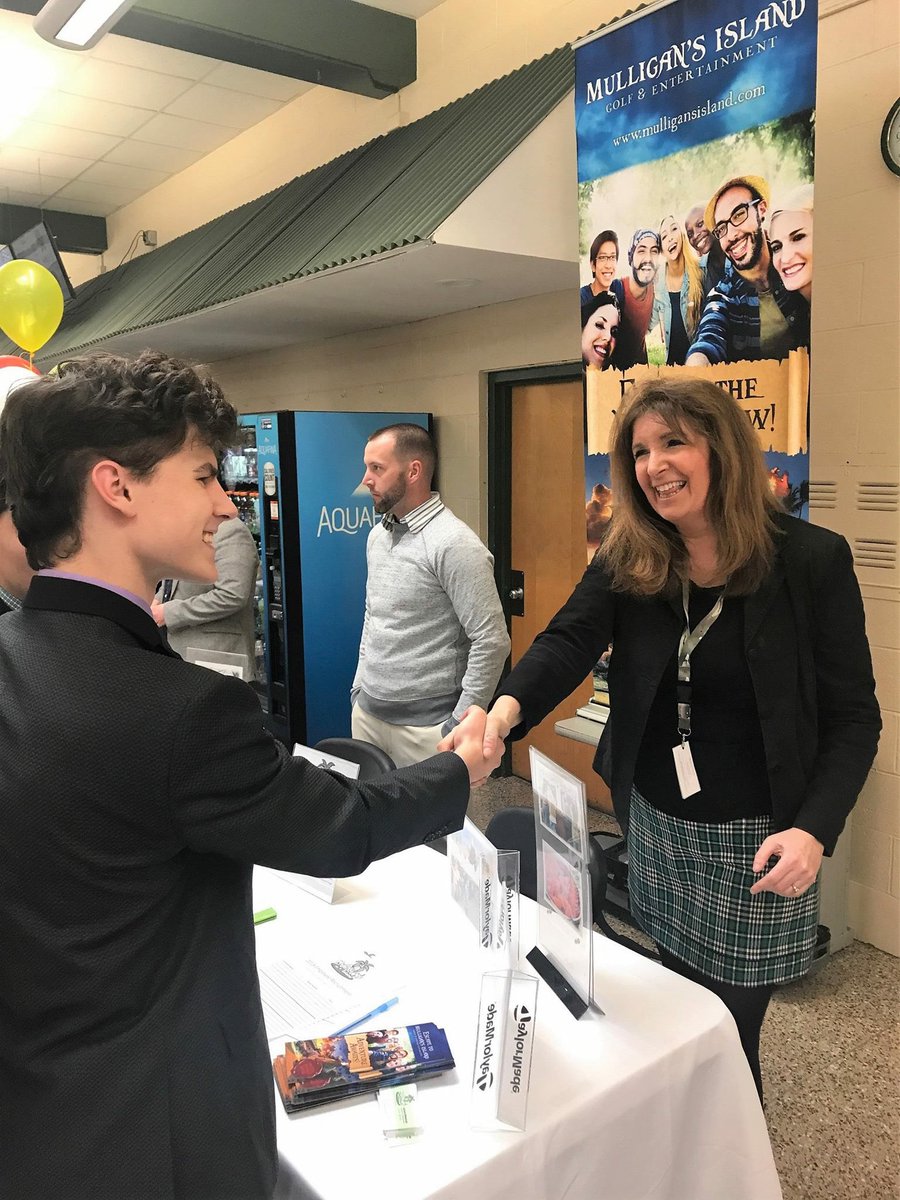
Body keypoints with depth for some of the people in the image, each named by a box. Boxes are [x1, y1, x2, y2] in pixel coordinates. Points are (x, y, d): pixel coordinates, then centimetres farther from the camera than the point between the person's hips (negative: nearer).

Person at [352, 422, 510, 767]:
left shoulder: (454, 544, -17)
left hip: (425, 725, -7)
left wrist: (461, 722, -17)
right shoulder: (377, 535, 9)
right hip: (367, 713, 7)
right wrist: (360, 685, 16)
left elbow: (492, 641, -19)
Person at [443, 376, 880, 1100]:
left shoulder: (812, 560, -12)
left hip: (752, 843, -4)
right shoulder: (627, 560, -3)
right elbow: (569, 642, -18)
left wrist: (815, 830, -22)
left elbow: (854, 716, -9)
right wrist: (507, 709, -39)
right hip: (655, 825, 4)